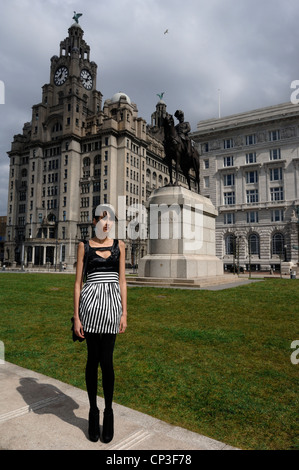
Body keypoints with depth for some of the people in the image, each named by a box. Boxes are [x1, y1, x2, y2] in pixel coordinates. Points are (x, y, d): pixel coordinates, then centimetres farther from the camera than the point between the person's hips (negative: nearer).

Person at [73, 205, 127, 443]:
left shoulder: (119, 245, 7)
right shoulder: (84, 246, 3)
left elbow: (122, 280, 7)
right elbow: (78, 282, 3)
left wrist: (124, 313, 2)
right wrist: (76, 316, -1)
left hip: (112, 302, 1)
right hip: (90, 301, 0)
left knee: (106, 360, 1)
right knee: (93, 358, 8)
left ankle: (108, 411, 23)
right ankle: (93, 410, 27)